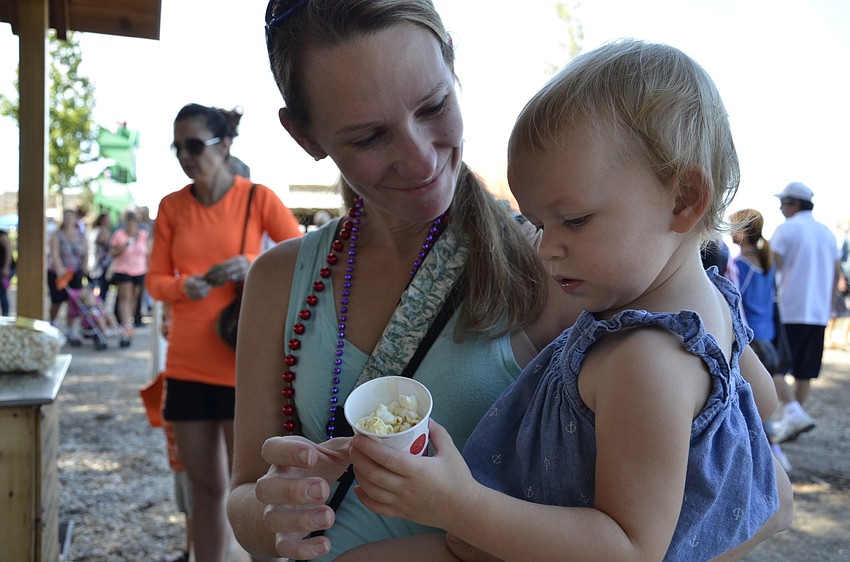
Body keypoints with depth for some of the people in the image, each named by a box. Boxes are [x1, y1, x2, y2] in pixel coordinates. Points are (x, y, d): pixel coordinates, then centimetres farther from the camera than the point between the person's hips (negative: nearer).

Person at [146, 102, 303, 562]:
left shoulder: (258, 198, -4)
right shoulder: (172, 206, 6)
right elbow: (155, 280, 7)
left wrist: (255, 266, -22)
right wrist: (185, 286, -14)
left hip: (243, 364, -4)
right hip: (186, 365, 4)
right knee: (205, 486, 14)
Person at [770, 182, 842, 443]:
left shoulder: (786, 229, -6)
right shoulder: (827, 233, 14)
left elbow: (773, 267, -12)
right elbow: (836, 273, 17)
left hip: (788, 311, -7)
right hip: (819, 313, 7)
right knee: (804, 371, 12)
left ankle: (793, 412, -19)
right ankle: (792, 420, 19)